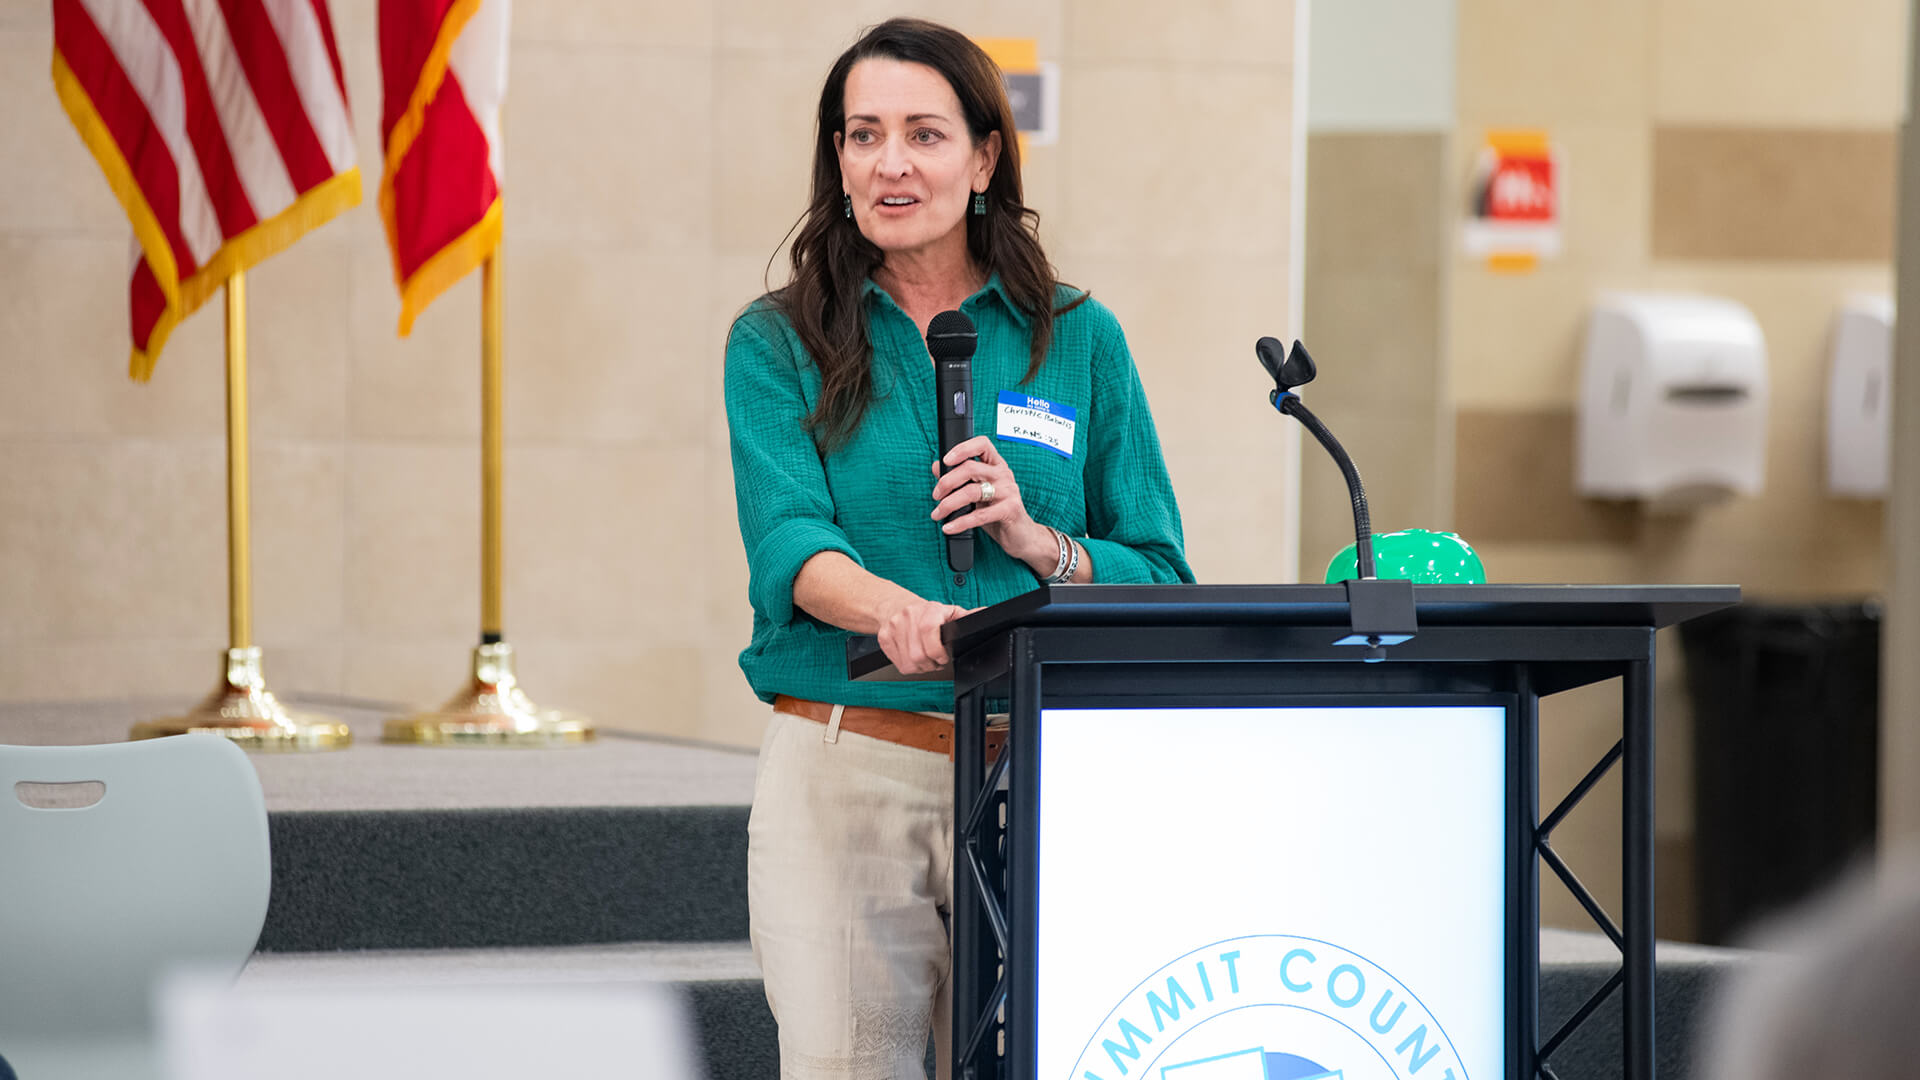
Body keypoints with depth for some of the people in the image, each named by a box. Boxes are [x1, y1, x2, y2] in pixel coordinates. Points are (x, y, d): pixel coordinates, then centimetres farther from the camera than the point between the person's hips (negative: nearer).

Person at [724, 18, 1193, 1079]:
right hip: (842, 775, -1)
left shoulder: (1077, 341, 10)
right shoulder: (778, 344, 6)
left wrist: (1037, 543, -9)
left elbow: (1162, 581, 11)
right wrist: (894, 610, -32)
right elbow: (788, 541, -11)